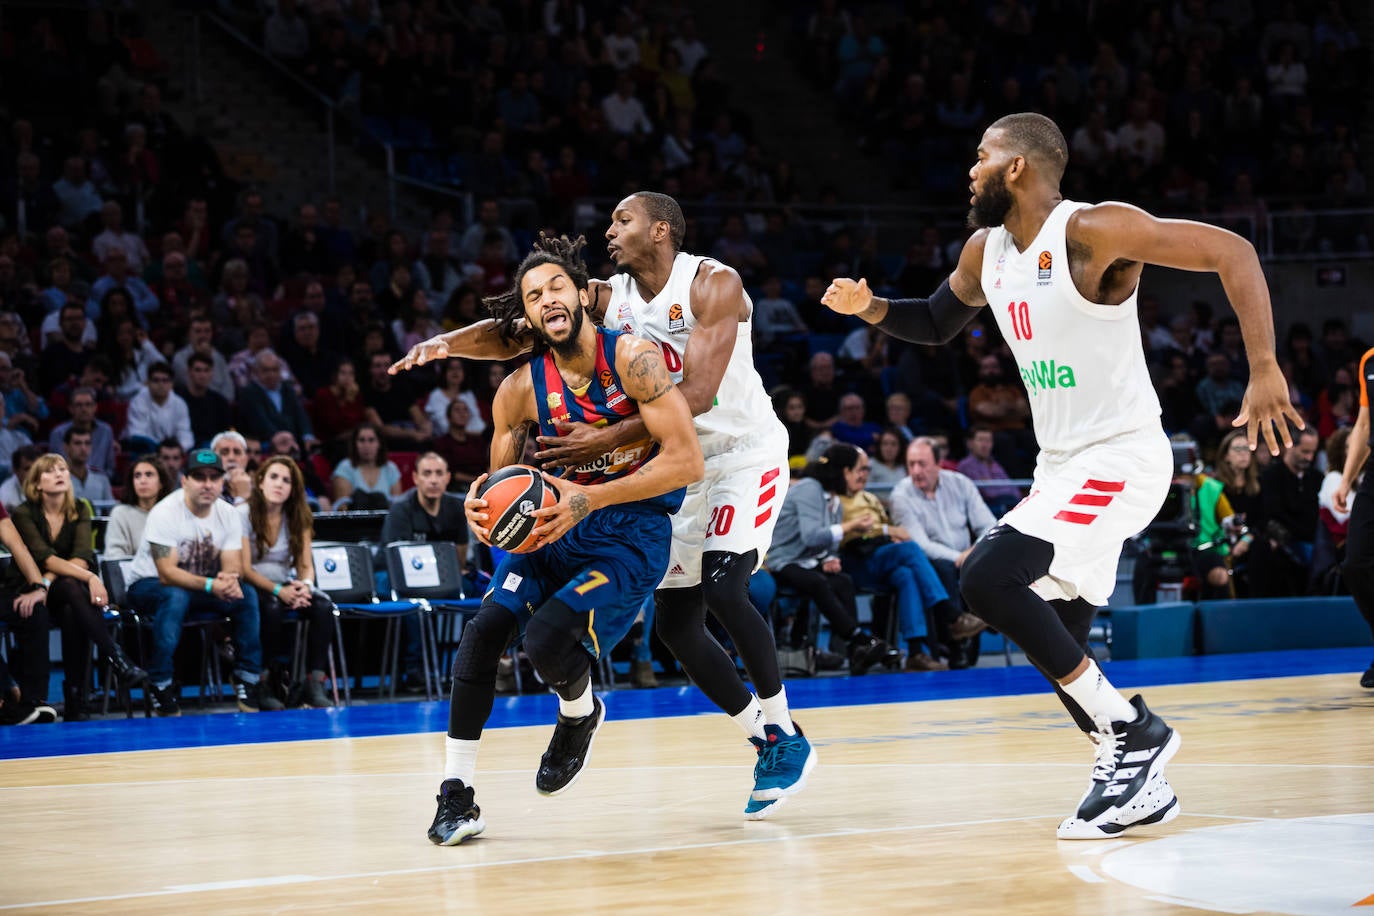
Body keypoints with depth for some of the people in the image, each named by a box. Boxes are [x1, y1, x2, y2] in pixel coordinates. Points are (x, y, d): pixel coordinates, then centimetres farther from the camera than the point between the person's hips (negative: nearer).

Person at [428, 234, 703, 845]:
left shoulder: (633, 358, -15)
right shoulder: (521, 390, -2)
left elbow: (686, 461, -20)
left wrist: (588, 499, -26)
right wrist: (481, 508, -15)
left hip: (631, 535, -5)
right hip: (555, 526, 5)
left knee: (548, 641, -24)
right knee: (484, 629, -14)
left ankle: (580, 713, 13)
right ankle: (457, 795, -5)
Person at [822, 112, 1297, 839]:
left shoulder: (1096, 231, -19)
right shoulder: (987, 251, 6)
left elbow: (1232, 253, -20)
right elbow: (936, 323, 25)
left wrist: (1264, 369, -28)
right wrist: (870, 308, 3)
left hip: (1121, 457, -9)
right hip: (1060, 464, 9)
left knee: (989, 575, -22)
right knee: (1057, 648, 9)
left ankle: (1133, 732, -13)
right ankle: (1135, 776, 23)